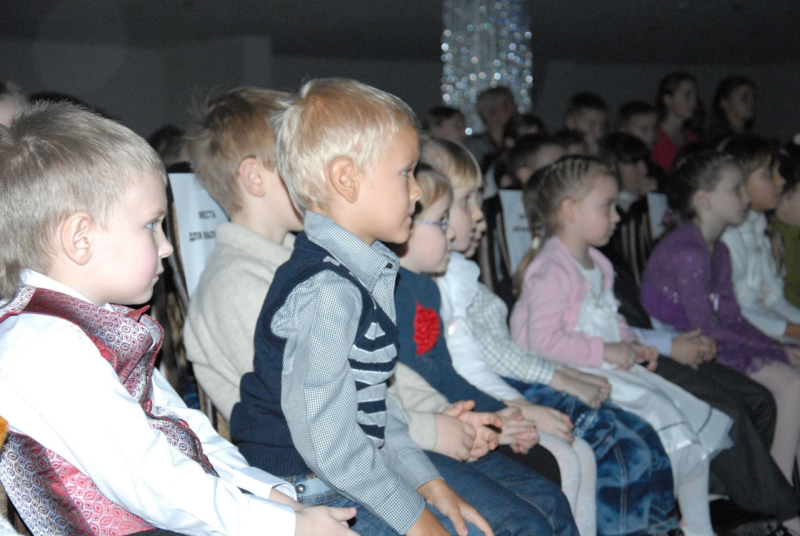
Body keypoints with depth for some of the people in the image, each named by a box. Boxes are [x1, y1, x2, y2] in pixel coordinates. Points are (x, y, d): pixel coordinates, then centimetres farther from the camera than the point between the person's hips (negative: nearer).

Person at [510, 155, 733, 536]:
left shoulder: (596, 263, 14)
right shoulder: (552, 270, -18)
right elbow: (543, 340, -27)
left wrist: (630, 343, 6)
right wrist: (606, 351, -23)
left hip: (612, 366, 10)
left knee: (694, 416, 5)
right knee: (659, 412, -23)